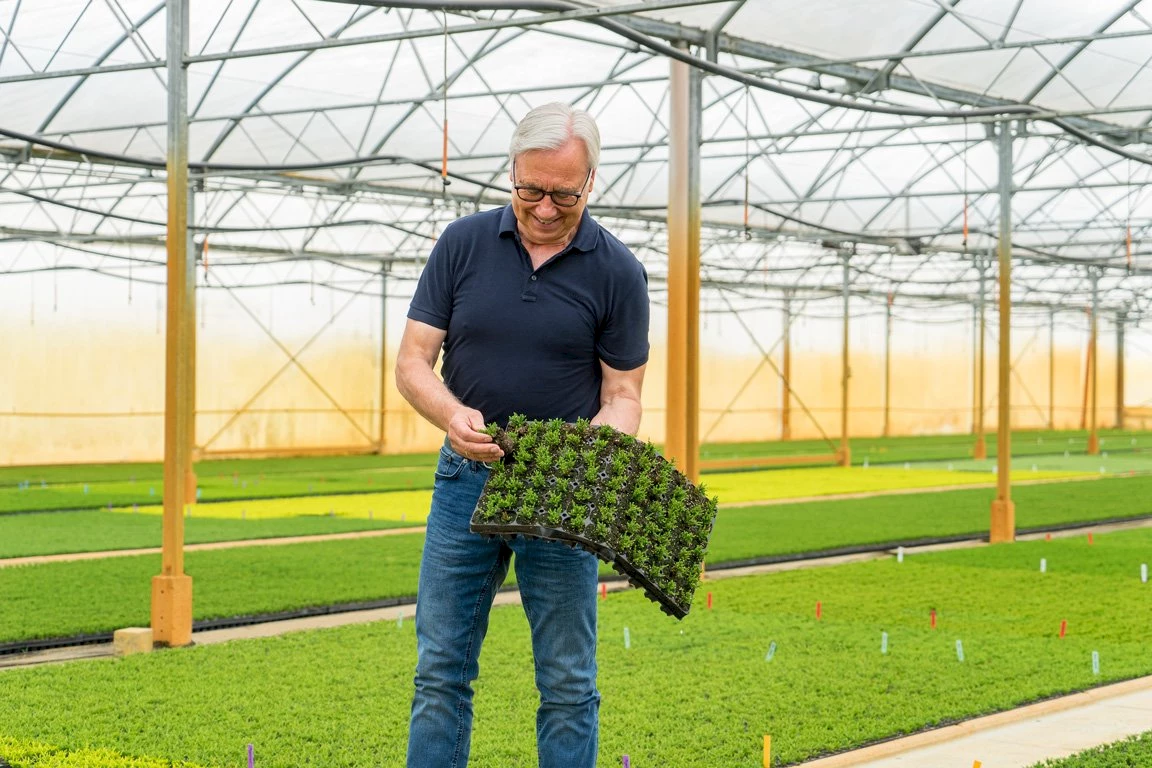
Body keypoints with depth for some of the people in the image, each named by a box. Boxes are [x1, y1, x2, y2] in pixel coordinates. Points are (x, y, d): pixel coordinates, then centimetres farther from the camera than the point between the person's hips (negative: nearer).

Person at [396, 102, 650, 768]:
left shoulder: (617, 273, -6)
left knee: (567, 683, 4)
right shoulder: (463, 244, -1)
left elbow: (622, 394, -4)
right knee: (441, 672, 6)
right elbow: (413, 360, 0)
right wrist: (452, 415, -21)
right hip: (466, 475, 2)